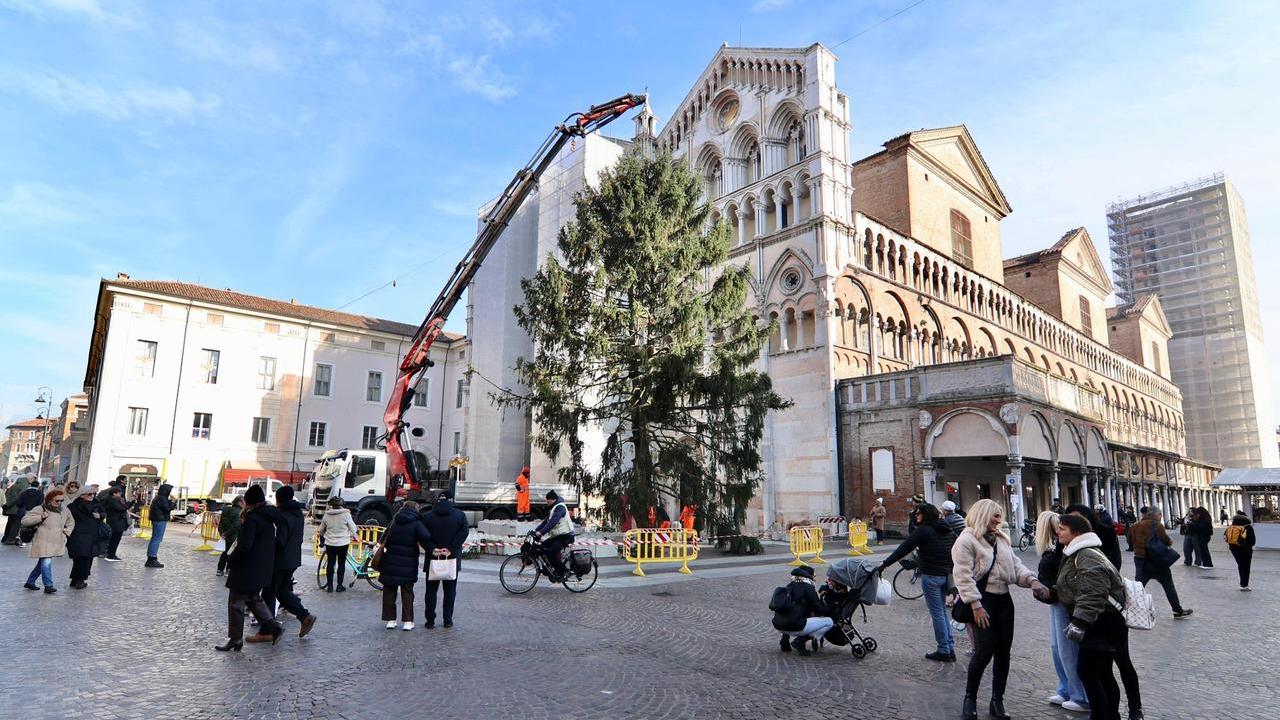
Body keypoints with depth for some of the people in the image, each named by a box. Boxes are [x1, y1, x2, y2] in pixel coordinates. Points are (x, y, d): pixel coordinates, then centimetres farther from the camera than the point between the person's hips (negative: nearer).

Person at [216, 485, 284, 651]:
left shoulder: (252, 519, -19)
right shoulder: (269, 518, 7)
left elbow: (244, 546, -23)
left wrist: (230, 560, -8)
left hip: (247, 570, -9)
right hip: (263, 569, 9)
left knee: (236, 603, 6)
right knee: (254, 599, 22)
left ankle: (235, 639, 15)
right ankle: (274, 627, 15)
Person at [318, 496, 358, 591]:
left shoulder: (327, 515, -2)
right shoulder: (346, 514, -10)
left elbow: (321, 530, 12)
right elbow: (353, 529, -5)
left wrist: (322, 537, 33)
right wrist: (351, 535, 15)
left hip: (330, 543, 2)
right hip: (343, 543, -2)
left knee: (330, 564, 10)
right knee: (341, 564, 8)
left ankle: (329, 586, 13)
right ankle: (340, 586, 10)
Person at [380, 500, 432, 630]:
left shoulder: (394, 522, 8)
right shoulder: (416, 523, -6)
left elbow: (384, 540, 10)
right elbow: (425, 537, -22)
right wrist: (430, 549, -8)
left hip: (390, 562, 3)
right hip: (408, 564, -3)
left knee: (389, 591, 13)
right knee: (407, 592, 7)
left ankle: (390, 620, 14)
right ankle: (407, 621, 5)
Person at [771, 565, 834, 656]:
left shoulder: (789, 586, 19)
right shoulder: (808, 588, -1)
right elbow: (819, 608, 0)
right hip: (794, 626, -8)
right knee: (829, 622, 3)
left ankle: (786, 638, 16)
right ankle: (800, 640, -5)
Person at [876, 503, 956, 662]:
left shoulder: (923, 530, -12)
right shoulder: (947, 530, 10)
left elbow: (903, 549, -15)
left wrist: (884, 564, -14)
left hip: (931, 576, -7)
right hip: (946, 575, 8)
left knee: (937, 613, 1)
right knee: (942, 611, 17)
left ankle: (943, 651, 8)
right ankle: (950, 648, 18)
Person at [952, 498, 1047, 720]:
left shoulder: (1001, 539, 17)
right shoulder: (966, 540, -10)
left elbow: (1015, 565, 15)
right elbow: (964, 576, -15)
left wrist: (1031, 580, -5)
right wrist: (976, 605, -19)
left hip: (1003, 600, 8)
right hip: (982, 601, -8)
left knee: (1004, 651, 9)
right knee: (985, 649, -10)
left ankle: (997, 700, 22)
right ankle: (970, 698, 9)